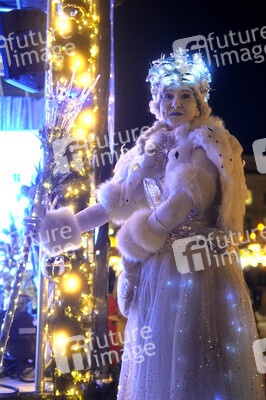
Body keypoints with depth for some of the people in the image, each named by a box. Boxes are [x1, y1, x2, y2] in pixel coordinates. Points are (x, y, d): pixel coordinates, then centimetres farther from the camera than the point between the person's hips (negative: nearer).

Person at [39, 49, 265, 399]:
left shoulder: (206, 144, -3)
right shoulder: (153, 149, 13)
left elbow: (186, 198, -14)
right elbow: (120, 199, 11)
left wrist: (138, 240, -9)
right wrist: (73, 225, 5)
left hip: (200, 267, -5)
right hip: (158, 269, 6)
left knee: (199, 361, -1)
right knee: (158, 363, 11)